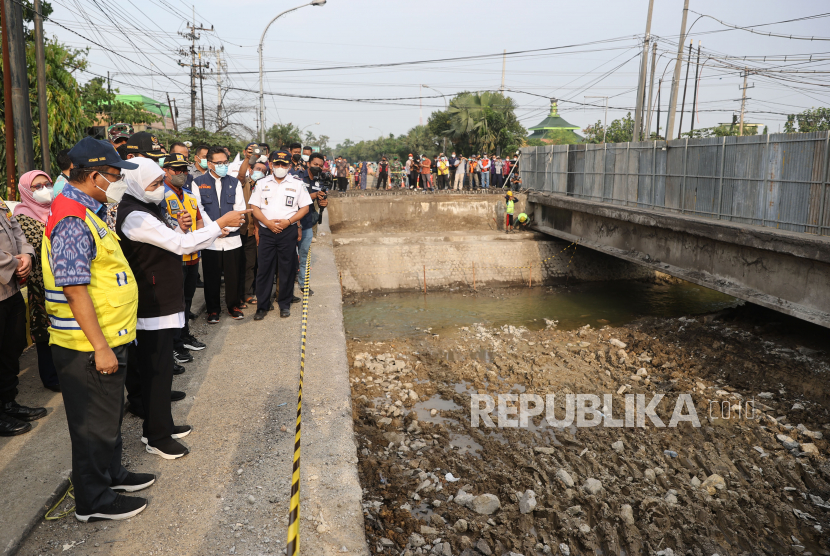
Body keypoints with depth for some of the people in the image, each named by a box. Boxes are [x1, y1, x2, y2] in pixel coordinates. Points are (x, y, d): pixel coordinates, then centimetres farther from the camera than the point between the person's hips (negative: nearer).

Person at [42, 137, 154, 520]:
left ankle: (110, 473, 41)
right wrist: (100, 347, -23)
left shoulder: (85, 210, 11)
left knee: (108, 415, 23)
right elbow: (74, 288, -26)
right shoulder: (73, 220, -22)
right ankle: (93, 501, 22)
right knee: (94, 422, 6)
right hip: (88, 347, -10)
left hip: (106, 338, 10)